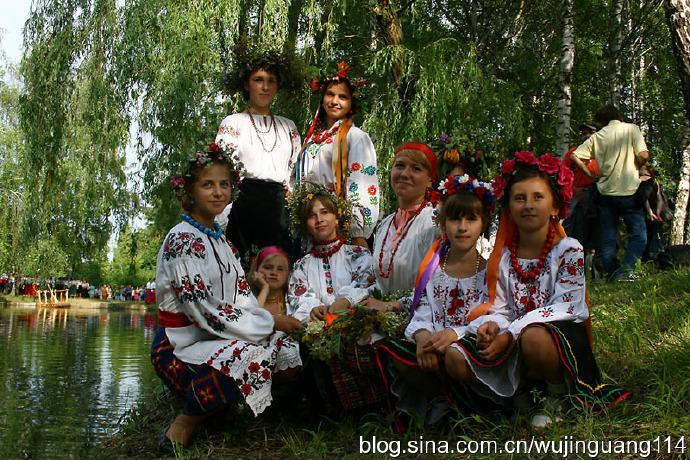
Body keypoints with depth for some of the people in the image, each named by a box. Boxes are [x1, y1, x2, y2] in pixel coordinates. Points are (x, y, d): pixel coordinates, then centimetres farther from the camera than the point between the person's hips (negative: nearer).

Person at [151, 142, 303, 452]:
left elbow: (242, 299, 7)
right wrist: (270, 322, -16)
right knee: (253, 353, -33)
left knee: (289, 351, -7)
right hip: (180, 346, -8)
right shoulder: (182, 239, -15)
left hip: (212, 337, 8)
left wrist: (271, 319, -12)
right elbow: (204, 312, -21)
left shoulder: (219, 240, 13)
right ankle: (181, 431, -14)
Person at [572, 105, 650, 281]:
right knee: (638, 234, 5)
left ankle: (613, 273, 7)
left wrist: (590, 174, 8)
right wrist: (636, 167, 8)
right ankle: (626, 269, -11)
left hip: (605, 191, 3)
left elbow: (575, 156, -1)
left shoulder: (597, 136, 6)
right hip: (628, 191, -3)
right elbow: (644, 155, -12)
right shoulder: (631, 129, -1)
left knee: (608, 237, 9)